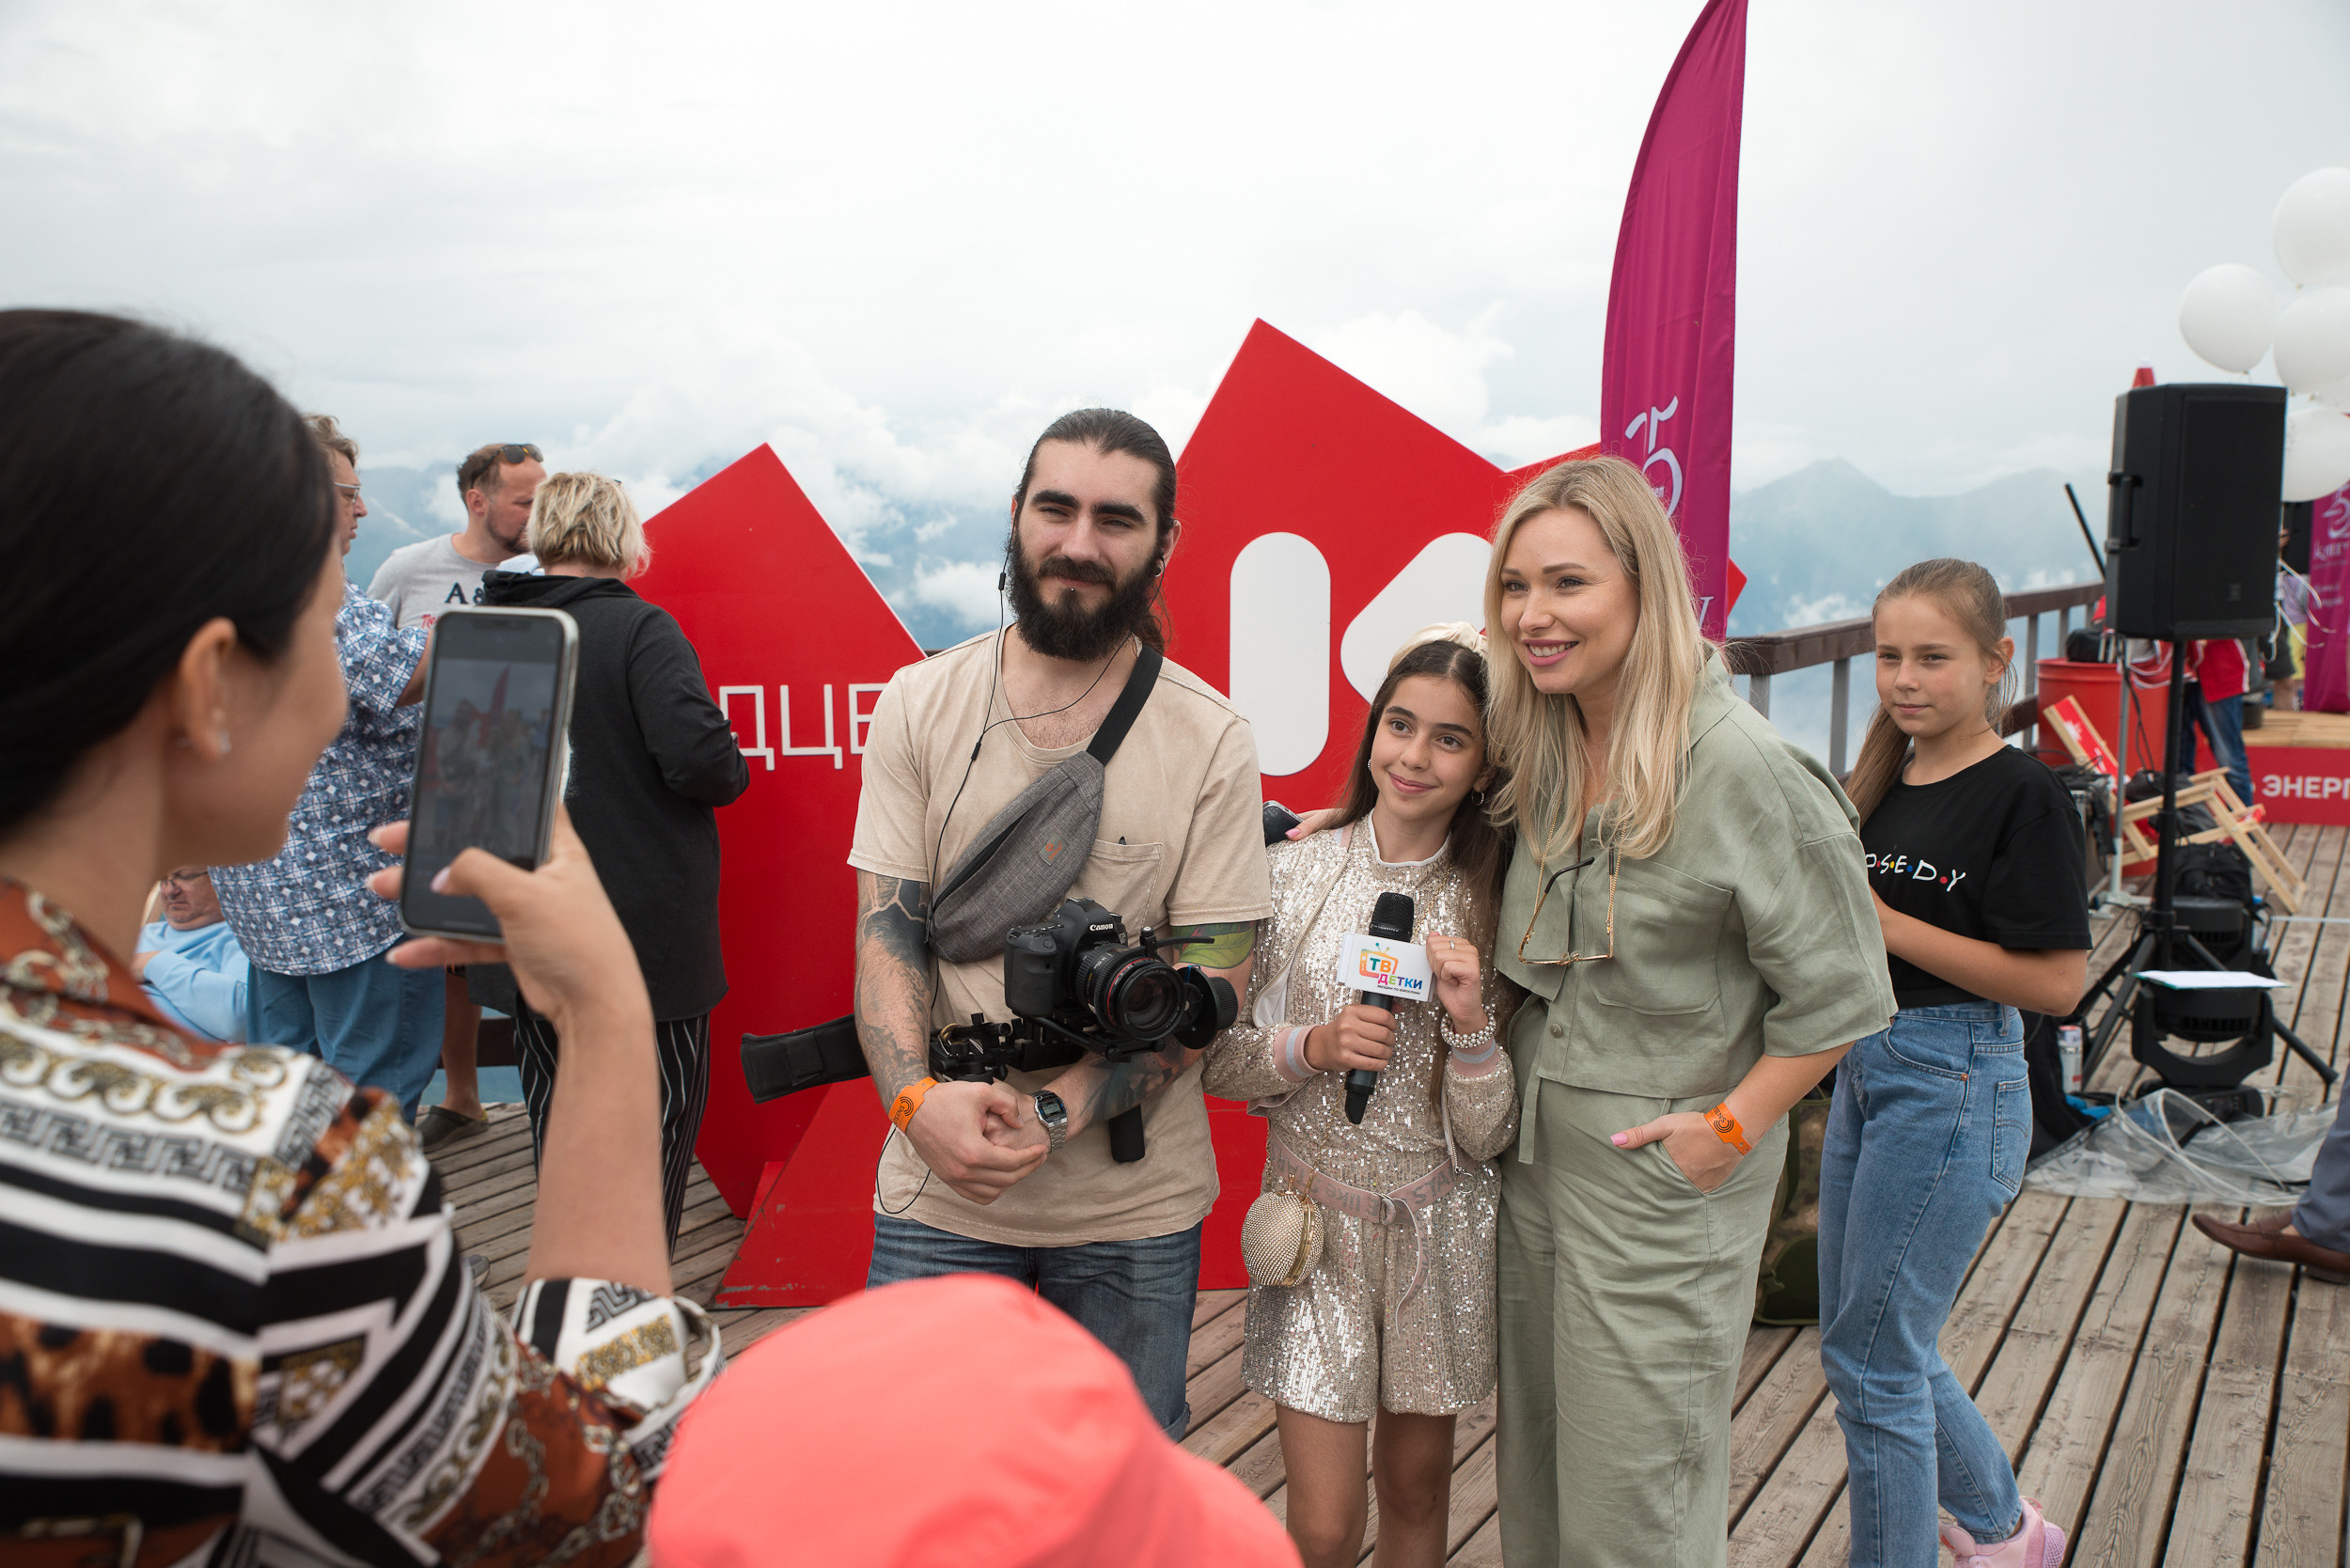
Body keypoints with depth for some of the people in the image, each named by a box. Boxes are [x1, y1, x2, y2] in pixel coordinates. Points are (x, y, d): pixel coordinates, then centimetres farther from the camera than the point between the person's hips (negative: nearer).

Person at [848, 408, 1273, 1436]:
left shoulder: (1211, 741, -6)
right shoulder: (918, 705, 0)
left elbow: (1212, 978, -7)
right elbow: (886, 925, -3)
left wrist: (1055, 1113, -20)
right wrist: (918, 1098, -20)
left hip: (1135, 1205, 0)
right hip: (937, 1194, 1)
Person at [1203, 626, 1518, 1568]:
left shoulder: (1495, 905, -5)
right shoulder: (1294, 873, -7)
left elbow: (1485, 1136, -5)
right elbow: (1216, 1058, -2)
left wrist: (1470, 1021, -21)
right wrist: (1312, 1046, -18)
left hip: (1439, 1227, 1)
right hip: (1318, 1212, -1)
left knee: (1415, 1490, 17)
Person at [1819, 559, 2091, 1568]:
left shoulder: (2021, 793, -13)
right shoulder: (1885, 783, 9)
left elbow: (2057, 983, -19)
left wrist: (1884, 924, -20)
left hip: (1955, 1085, -9)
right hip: (1864, 1069, 9)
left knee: (1872, 1360, -2)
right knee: (1865, 1341, 19)